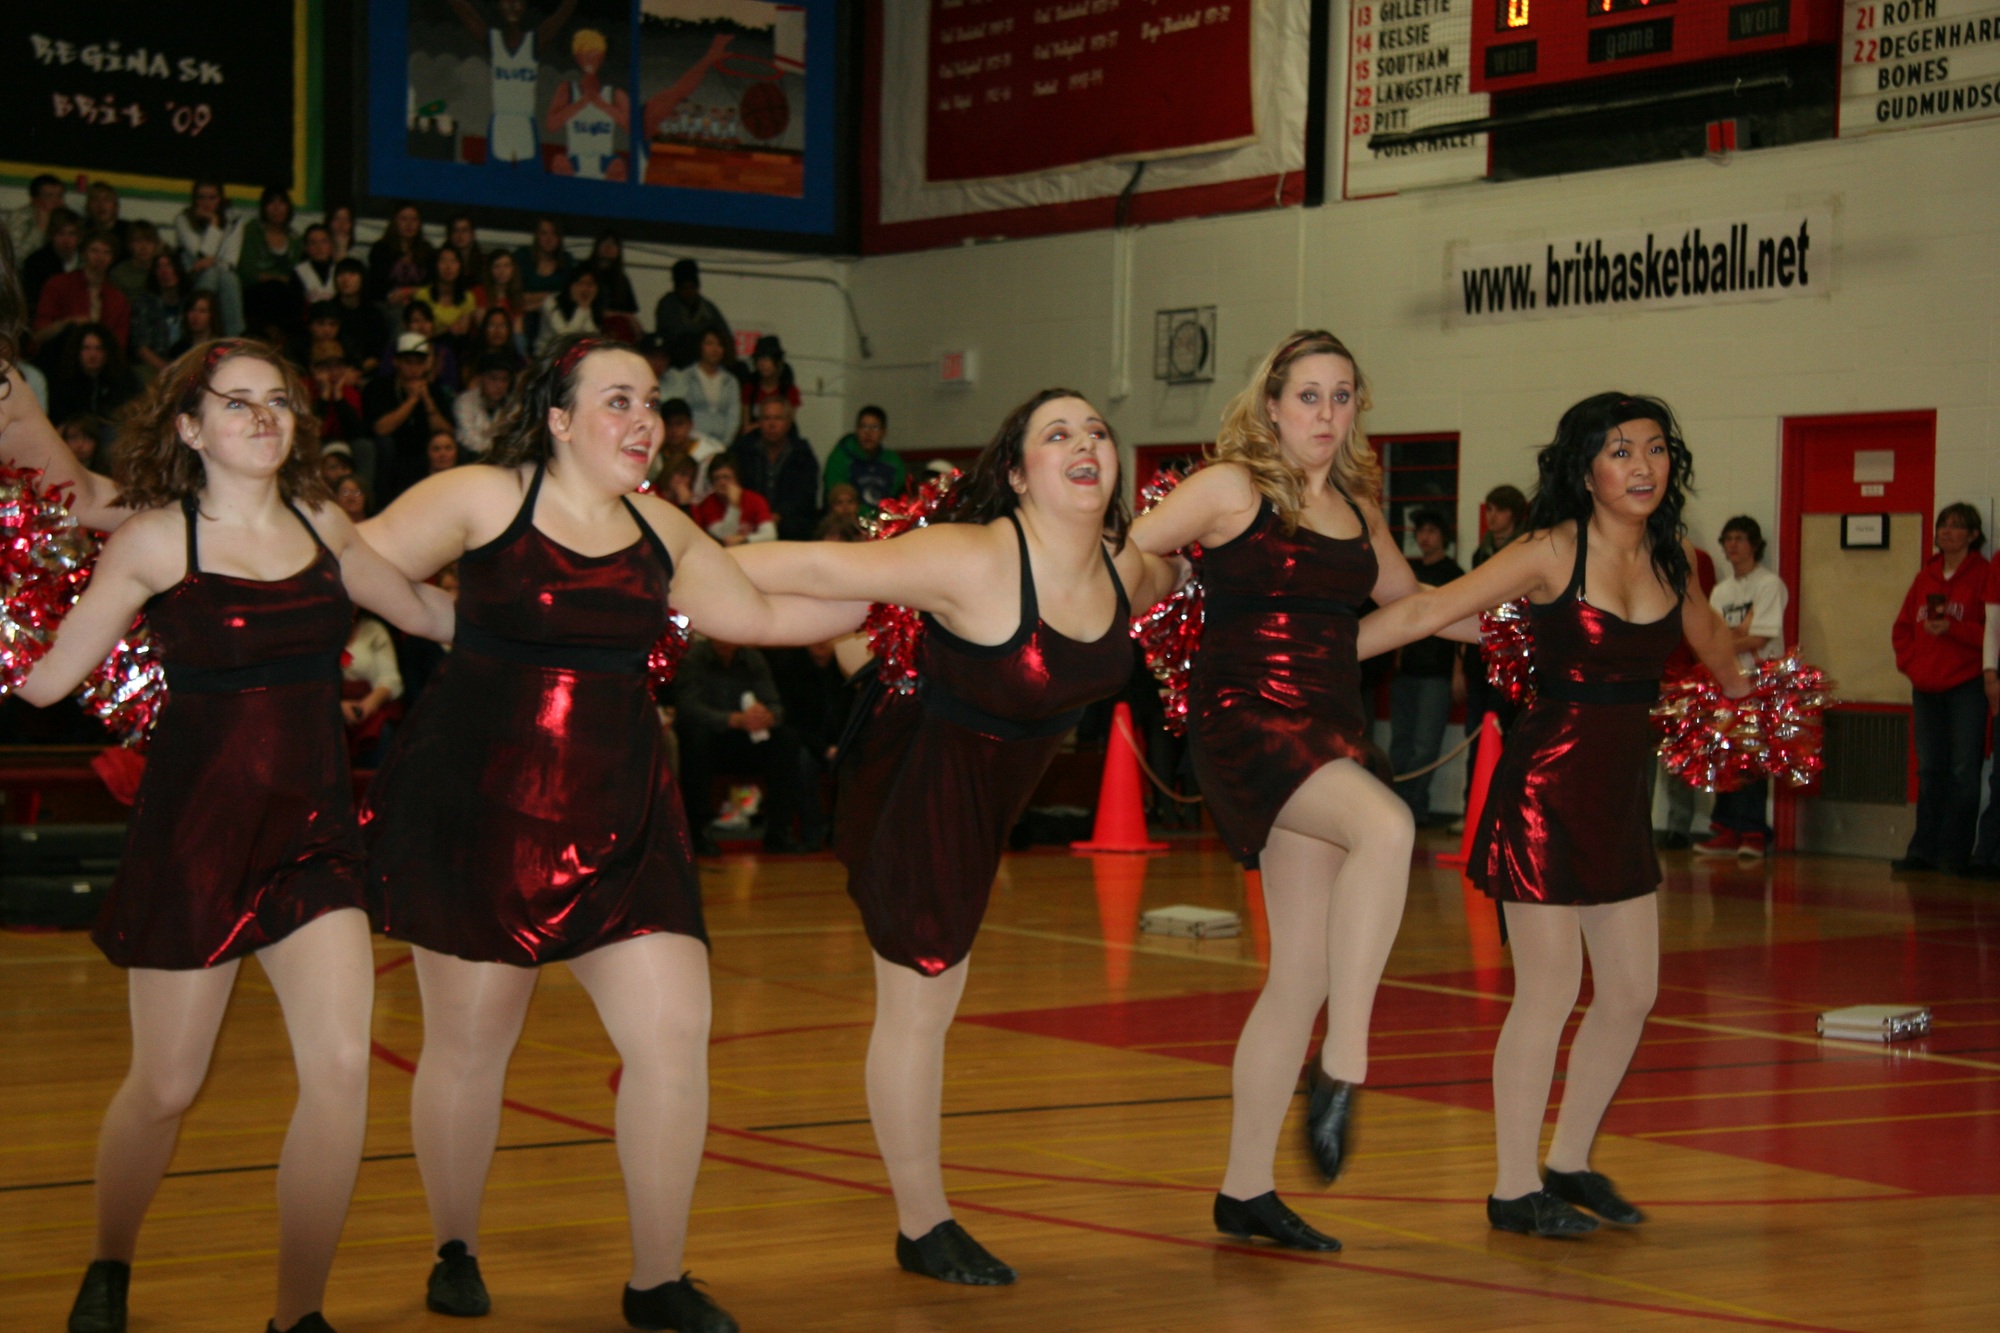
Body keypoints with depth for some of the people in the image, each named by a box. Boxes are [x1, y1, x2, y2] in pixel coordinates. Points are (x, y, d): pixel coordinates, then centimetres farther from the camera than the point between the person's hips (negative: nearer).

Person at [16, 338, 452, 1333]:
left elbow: (429, 612, 22)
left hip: (312, 829, 3)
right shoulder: (155, 540, -6)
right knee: (165, 1087, 7)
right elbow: (44, 678, -6)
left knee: (341, 1065, -11)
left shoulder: (321, 527, 7)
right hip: (194, 830, -3)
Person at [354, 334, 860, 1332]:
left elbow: (763, 617, 21)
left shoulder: (660, 531, 11)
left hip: (619, 812, 4)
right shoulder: (480, 499, -4)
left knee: (675, 1031, -5)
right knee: (468, 1042, 5)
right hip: (480, 802, -4)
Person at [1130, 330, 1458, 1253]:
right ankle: (1342, 1070, -31)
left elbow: (1413, 603, 31)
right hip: (1245, 720, -7)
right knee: (1386, 827, -35)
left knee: (1305, 973, 4)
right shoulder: (1230, 489, -3)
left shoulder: (1357, 508, 16)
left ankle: (1245, 1189, 13)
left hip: (1331, 732, 7)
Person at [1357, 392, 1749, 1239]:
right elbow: (1429, 611, -14)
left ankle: (1569, 1163, 26)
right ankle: (1515, 1190, 9)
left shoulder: (1670, 557, 6)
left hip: (1621, 789, 7)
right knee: (1549, 990, -3)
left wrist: (1734, 685, 45)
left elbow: (1705, 632, 29)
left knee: (1633, 992, 9)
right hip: (1547, 784, -7)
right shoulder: (1552, 552, -12)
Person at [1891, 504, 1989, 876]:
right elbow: (1902, 627, 20)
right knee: (1930, 770, 8)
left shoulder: (1983, 576, -3)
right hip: (1926, 687, 6)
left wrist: (1952, 629, -19)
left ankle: (1954, 854, -4)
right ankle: (1923, 850, 10)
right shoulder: (1925, 577, 15)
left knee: (1962, 770, -6)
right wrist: (1908, 661, 5)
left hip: (1966, 687, -6)